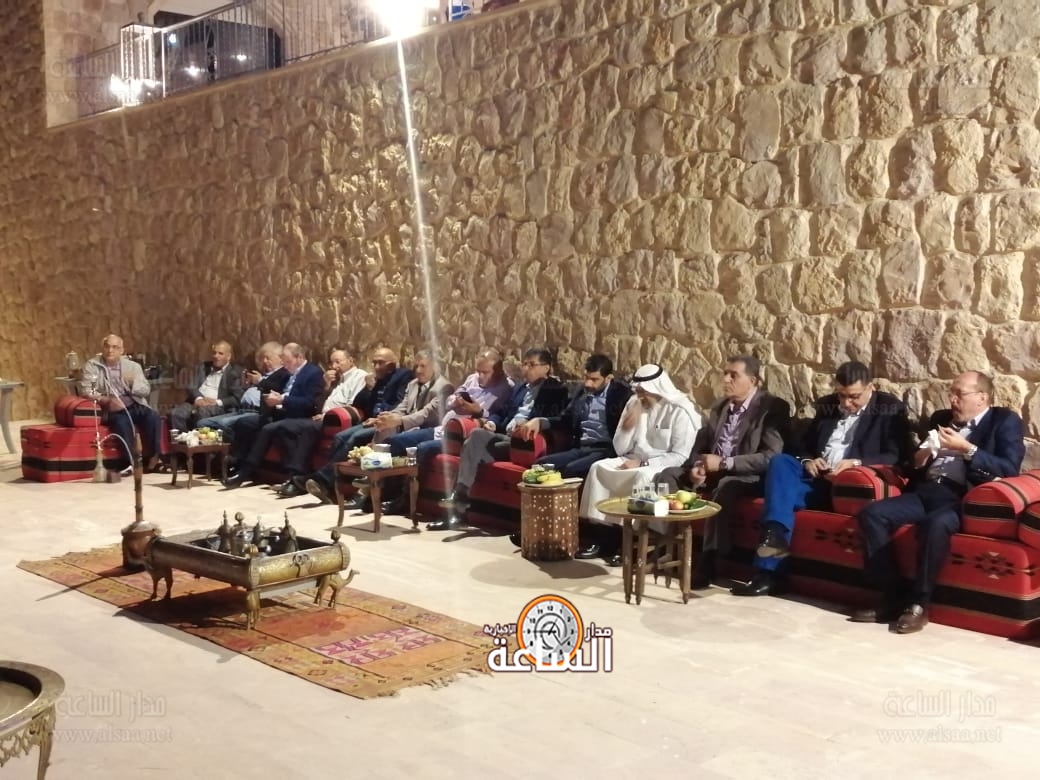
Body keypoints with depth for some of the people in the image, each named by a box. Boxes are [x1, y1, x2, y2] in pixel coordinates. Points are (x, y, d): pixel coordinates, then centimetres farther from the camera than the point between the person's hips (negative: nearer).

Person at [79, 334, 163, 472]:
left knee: (153, 417, -26)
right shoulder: (92, 366, 6)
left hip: (135, 405, 3)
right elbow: (85, 390, -5)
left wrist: (134, 383, -16)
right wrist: (107, 400, -21)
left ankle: (151, 459, -19)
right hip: (111, 409, -3)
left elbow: (146, 390, 7)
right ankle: (132, 461, -27)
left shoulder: (133, 366, 14)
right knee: (122, 422, -35)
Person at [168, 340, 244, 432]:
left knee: (202, 411, -38)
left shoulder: (235, 372, 8)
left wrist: (217, 402, -14)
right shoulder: (202, 367, 22)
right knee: (176, 413, -27)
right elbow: (192, 387, 11)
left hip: (218, 408, -4)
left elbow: (237, 398, 0)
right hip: (197, 403, 4)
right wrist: (198, 398, -12)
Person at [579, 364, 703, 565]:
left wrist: (643, 463, -22)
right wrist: (628, 425, -14)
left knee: (642, 476, -36)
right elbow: (620, 450, 5)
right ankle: (605, 539, -15)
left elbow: (681, 457, -17)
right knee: (599, 468, -18)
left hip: (664, 468, -6)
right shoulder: (634, 404, 5)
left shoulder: (680, 411, -12)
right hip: (634, 462, 6)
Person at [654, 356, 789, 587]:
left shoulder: (773, 407, -8)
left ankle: (708, 563, -33)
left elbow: (771, 457, -18)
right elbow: (702, 441, 15)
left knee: (725, 487, -38)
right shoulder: (720, 406, 15)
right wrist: (695, 467, -9)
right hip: (712, 470, 7)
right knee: (667, 476, -12)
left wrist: (725, 463, -22)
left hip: (746, 477, -7)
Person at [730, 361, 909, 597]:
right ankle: (776, 534, -37)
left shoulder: (890, 409, 2)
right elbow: (805, 445, 24)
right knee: (780, 462, -25)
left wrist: (855, 463, -21)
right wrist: (807, 461, -1)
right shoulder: (827, 405, 19)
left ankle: (769, 569, -29)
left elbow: (897, 456, -7)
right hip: (818, 479, 6)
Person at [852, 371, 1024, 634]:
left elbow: (1010, 468, -7)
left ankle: (919, 602, -23)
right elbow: (915, 463, 27)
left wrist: (967, 449, -12)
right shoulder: (941, 418, 26)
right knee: (871, 514, -18)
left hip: (964, 499, -6)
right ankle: (892, 596, -14)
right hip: (925, 493, 6)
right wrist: (919, 459, 4)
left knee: (935, 524, -39)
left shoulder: (1005, 421, 8)